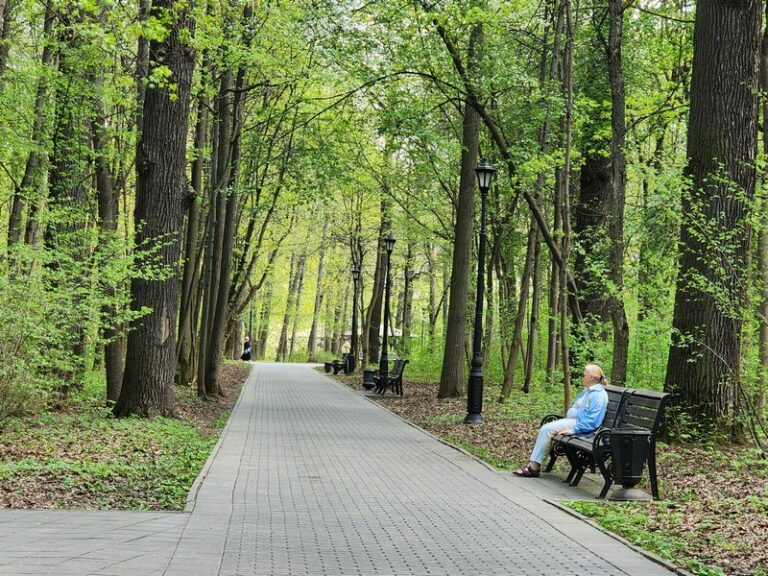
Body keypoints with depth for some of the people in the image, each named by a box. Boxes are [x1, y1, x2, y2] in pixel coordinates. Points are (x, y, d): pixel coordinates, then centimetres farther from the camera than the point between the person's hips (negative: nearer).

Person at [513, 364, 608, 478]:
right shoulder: (587, 391, 20)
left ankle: (534, 467, -17)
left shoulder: (598, 395, -14)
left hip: (578, 423, -10)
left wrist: (574, 429, -25)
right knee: (545, 429, -6)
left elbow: (592, 420, -22)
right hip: (571, 419, 10)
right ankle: (533, 464, -13)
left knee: (547, 429, -20)